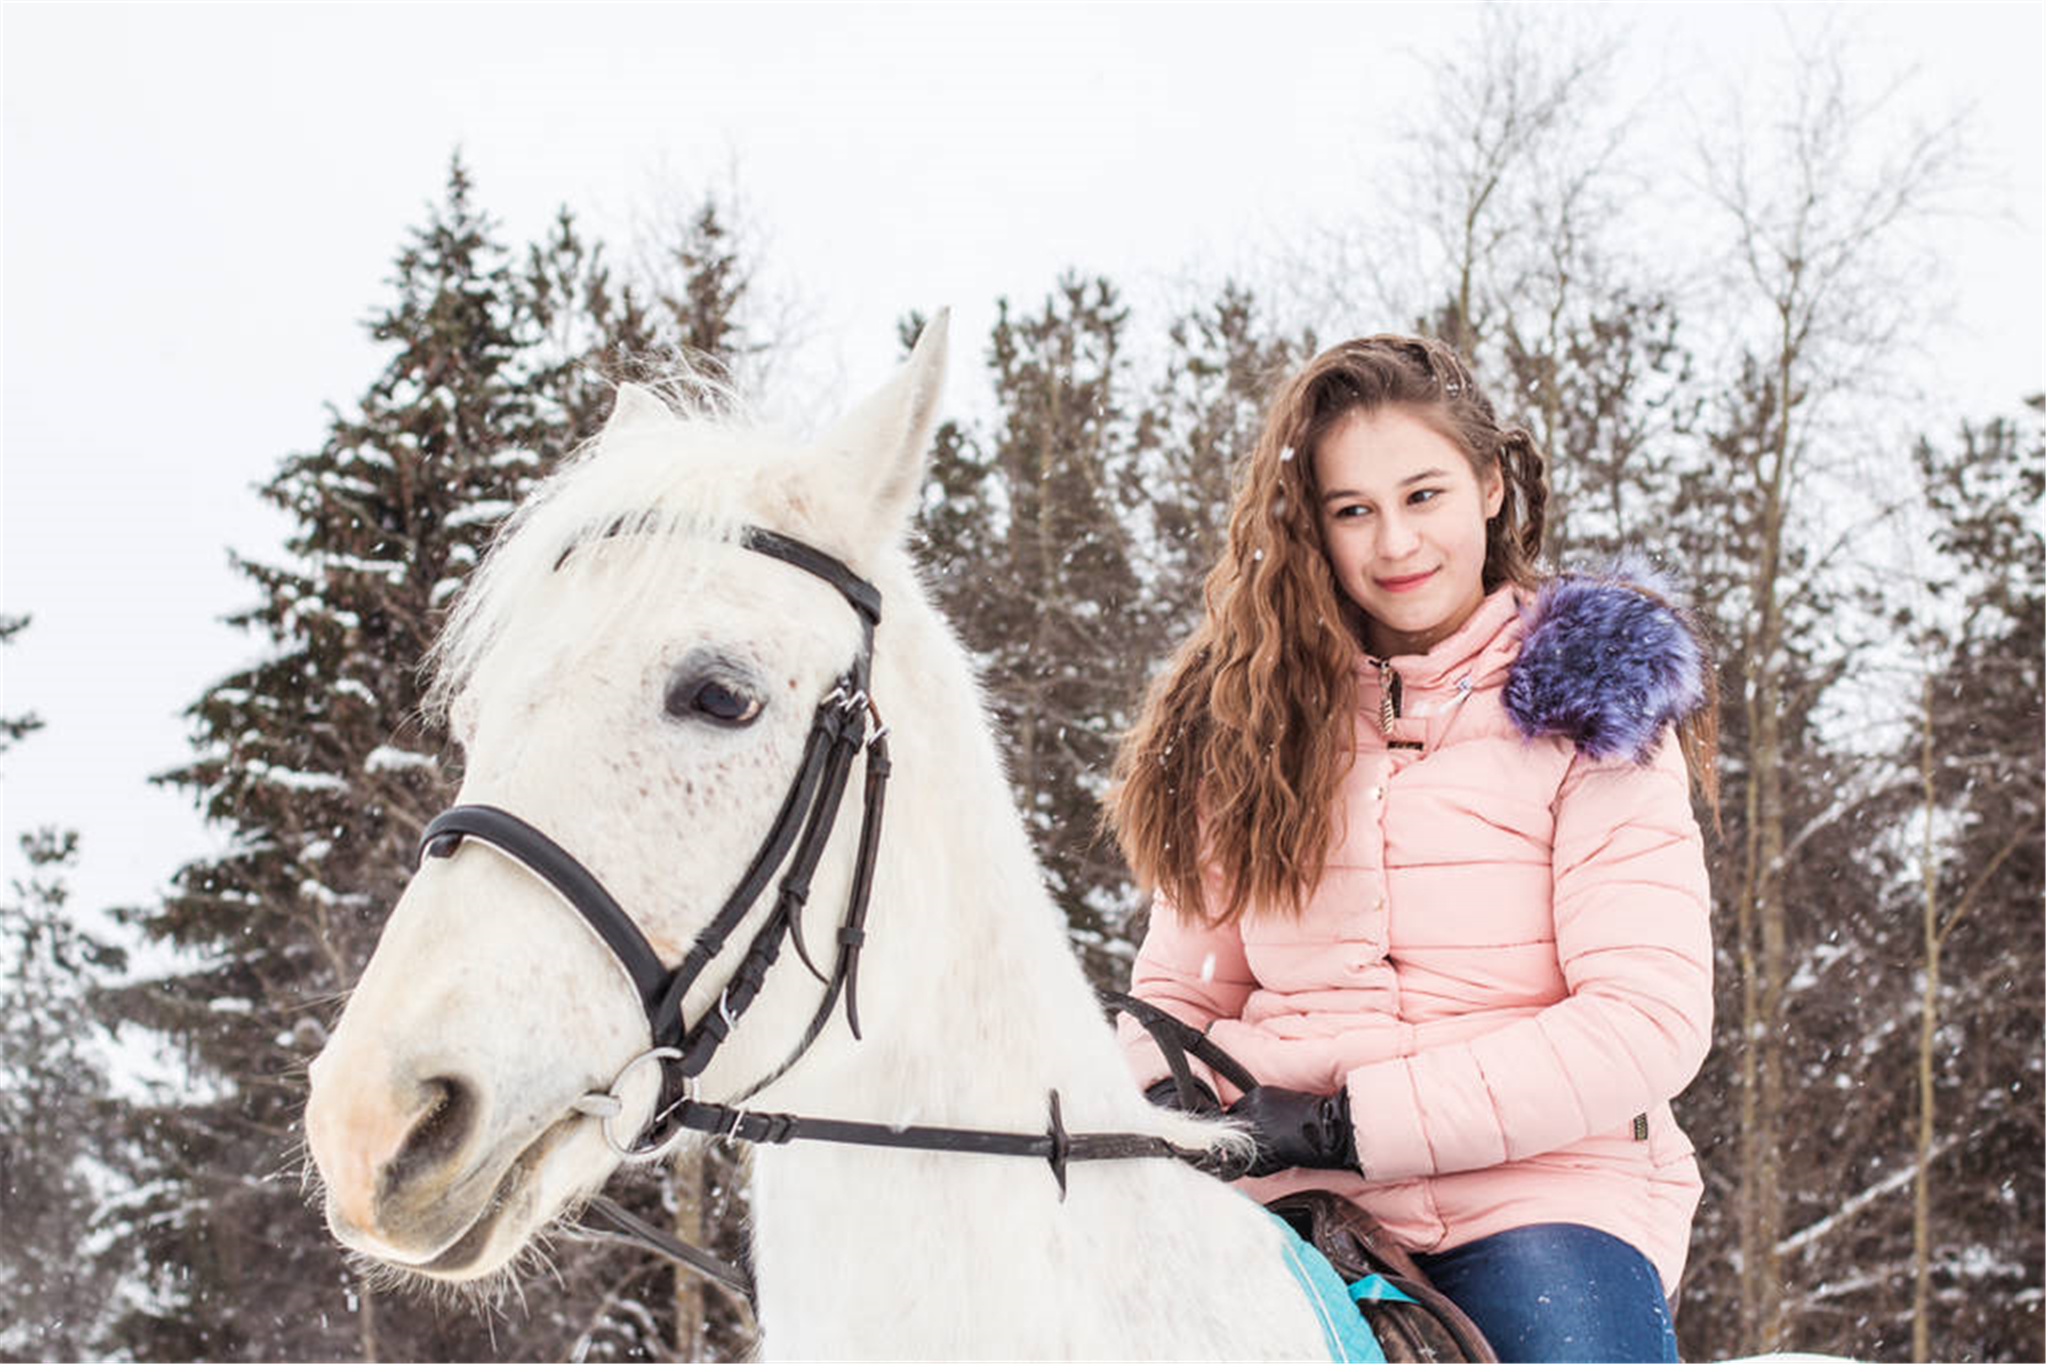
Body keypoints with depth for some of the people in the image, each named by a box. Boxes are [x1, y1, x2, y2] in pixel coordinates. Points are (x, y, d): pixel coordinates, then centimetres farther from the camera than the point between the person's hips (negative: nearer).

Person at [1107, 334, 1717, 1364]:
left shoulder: (1585, 707, 4)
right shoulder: (1251, 718, 15)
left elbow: (1650, 1019, -6)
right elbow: (1184, 988, 17)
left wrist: (1351, 1122, -13)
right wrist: (1160, 1108, -8)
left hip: (1544, 1191, -2)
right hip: (1290, 1204, 2)